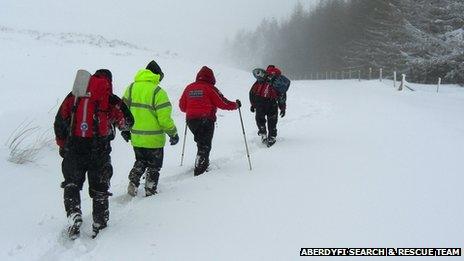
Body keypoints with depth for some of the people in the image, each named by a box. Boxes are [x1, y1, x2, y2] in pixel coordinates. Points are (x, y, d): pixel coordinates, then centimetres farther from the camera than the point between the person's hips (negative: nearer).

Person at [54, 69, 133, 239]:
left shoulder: (74, 96, 6)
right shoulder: (111, 100, -1)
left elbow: (59, 123, 8)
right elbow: (127, 123, 7)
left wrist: (62, 146, 20)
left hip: (73, 149, 1)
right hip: (99, 151, -1)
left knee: (72, 184, 18)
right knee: (99, 187, 14)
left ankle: (74, 215, 0)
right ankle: (99, 223, 20)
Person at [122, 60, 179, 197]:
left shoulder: (131, 88, 1)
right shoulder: (158, 92, -16)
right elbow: (164, 118, -18)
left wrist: (125, 129, 19)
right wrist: (173, 133, -4)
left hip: (135, 138, 5)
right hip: (154, 139, -5)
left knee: (140, 162, 26)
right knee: (154, 166, 14)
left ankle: (133, 182, 8)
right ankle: (150, 191, 19)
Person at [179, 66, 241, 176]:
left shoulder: (189, 88, 8)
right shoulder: (209, 88, -7)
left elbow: (182, 106, 13)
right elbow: (222, 103, -6)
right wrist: (236, 105, 10)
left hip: (191, 120, 5)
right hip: (206, 120, -5)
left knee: (201, 142, 22)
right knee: (205, 145, 2)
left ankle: (203, 163, 27)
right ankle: (200, 168, -5)